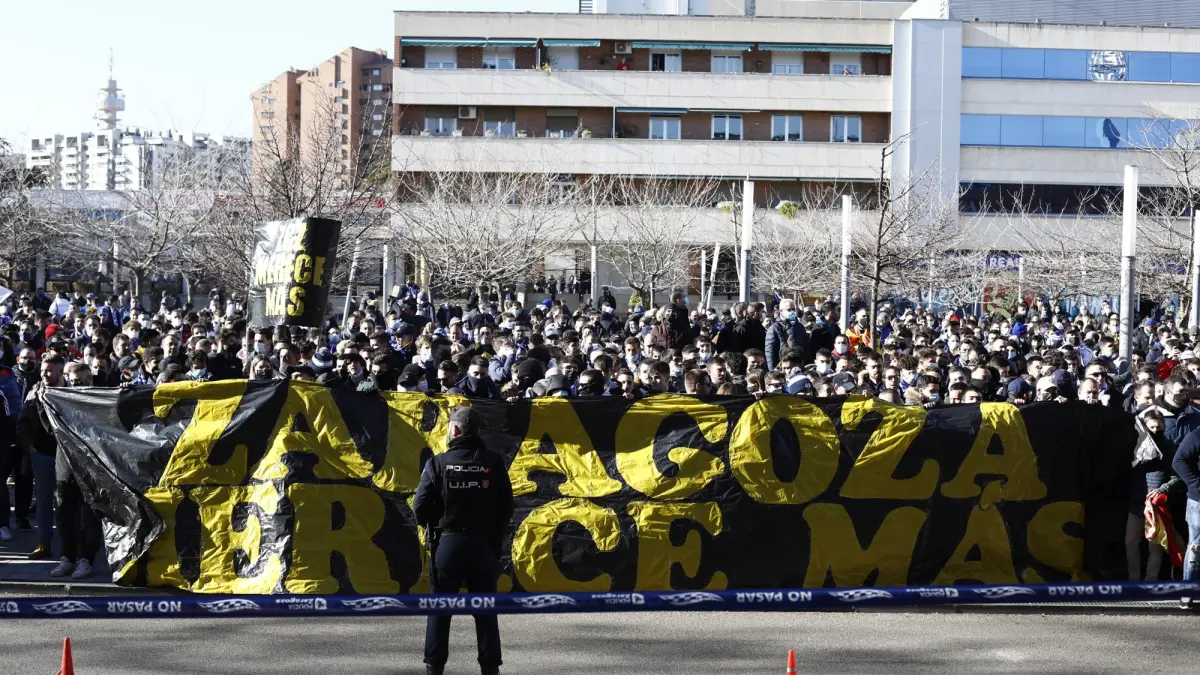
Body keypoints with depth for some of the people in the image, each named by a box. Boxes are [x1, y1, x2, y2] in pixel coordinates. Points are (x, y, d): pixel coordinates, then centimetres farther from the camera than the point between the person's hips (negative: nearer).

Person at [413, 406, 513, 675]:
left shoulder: (439, 463, -7)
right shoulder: (494, 462, -2)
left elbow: (421, 505, -7)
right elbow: (507, 506, 0)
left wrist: (433, 527, 13)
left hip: (448, 544, -1)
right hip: (484, 545, 1)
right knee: (485, 611, 9)